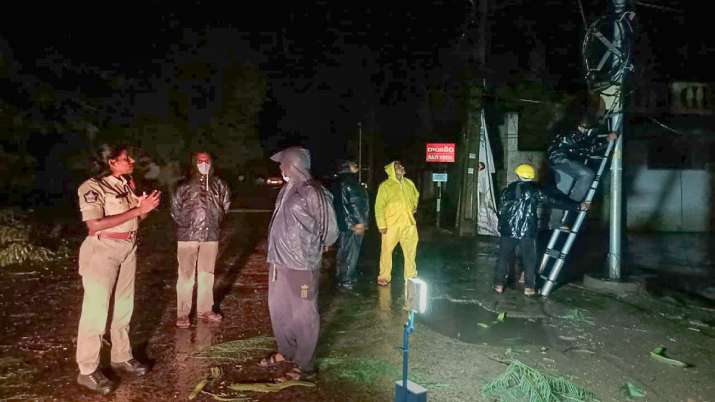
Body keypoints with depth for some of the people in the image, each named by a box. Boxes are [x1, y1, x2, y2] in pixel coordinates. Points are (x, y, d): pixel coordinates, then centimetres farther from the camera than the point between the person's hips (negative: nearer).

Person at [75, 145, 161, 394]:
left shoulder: (128, 185, 5)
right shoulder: (93, 187, -14)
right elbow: (94, 225, -25)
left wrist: (147, 207, -6)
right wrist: (137, 210, -25)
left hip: (128, 250, 7)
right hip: (102, 251, -7)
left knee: (124, 307, 15)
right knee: (96, 310, -1)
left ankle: (121, 357, 29)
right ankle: (87, 370, 11)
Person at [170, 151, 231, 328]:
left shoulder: (218, 185, 2)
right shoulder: (185, 186, -5)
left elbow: (226, 202, 16)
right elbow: (175, 208, 4)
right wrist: (185, 223, 1)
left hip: (211, 235, 3)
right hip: (188, 235, -3)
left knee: (207, 274, 13)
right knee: (186, 275, 1)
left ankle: (205, 310, 25)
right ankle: (182, 314, 10)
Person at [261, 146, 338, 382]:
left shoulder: (313, 193, -16)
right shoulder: (286, 190, 8)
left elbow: (330, 230, -8)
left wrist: (313, 249, 6)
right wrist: (276, 251, 13)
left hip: (301, 266, -9)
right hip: (278, 262, 9)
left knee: (303, 315, 4)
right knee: (278, 309, 21)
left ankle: (304, 366, 19)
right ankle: (285, 351, 41)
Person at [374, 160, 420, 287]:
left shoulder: (409, 183, 9)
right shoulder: (385, 186, -8)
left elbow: (416, 195, 30)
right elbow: (379, 206, -11)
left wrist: (414, 207, 14)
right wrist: (381, 225, -16)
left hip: (409, 223, 5)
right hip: (391, 224, -5)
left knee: (411, 250, 13)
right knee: (387, 250, 1)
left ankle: (411, 275, 28)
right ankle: (384, 277, 14)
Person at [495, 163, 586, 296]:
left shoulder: (507, 190, 7)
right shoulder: (535, 191, -2)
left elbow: (501, 210, 10)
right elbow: (555, 201, -4)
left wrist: (501, 228, 20)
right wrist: (578, 205, 0)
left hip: (507, 231, 3)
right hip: (527, 231, -2)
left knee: (504, 257, 10)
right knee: (529, 259, 8)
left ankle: (499, 285, 12)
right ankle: (529, 287, 9)